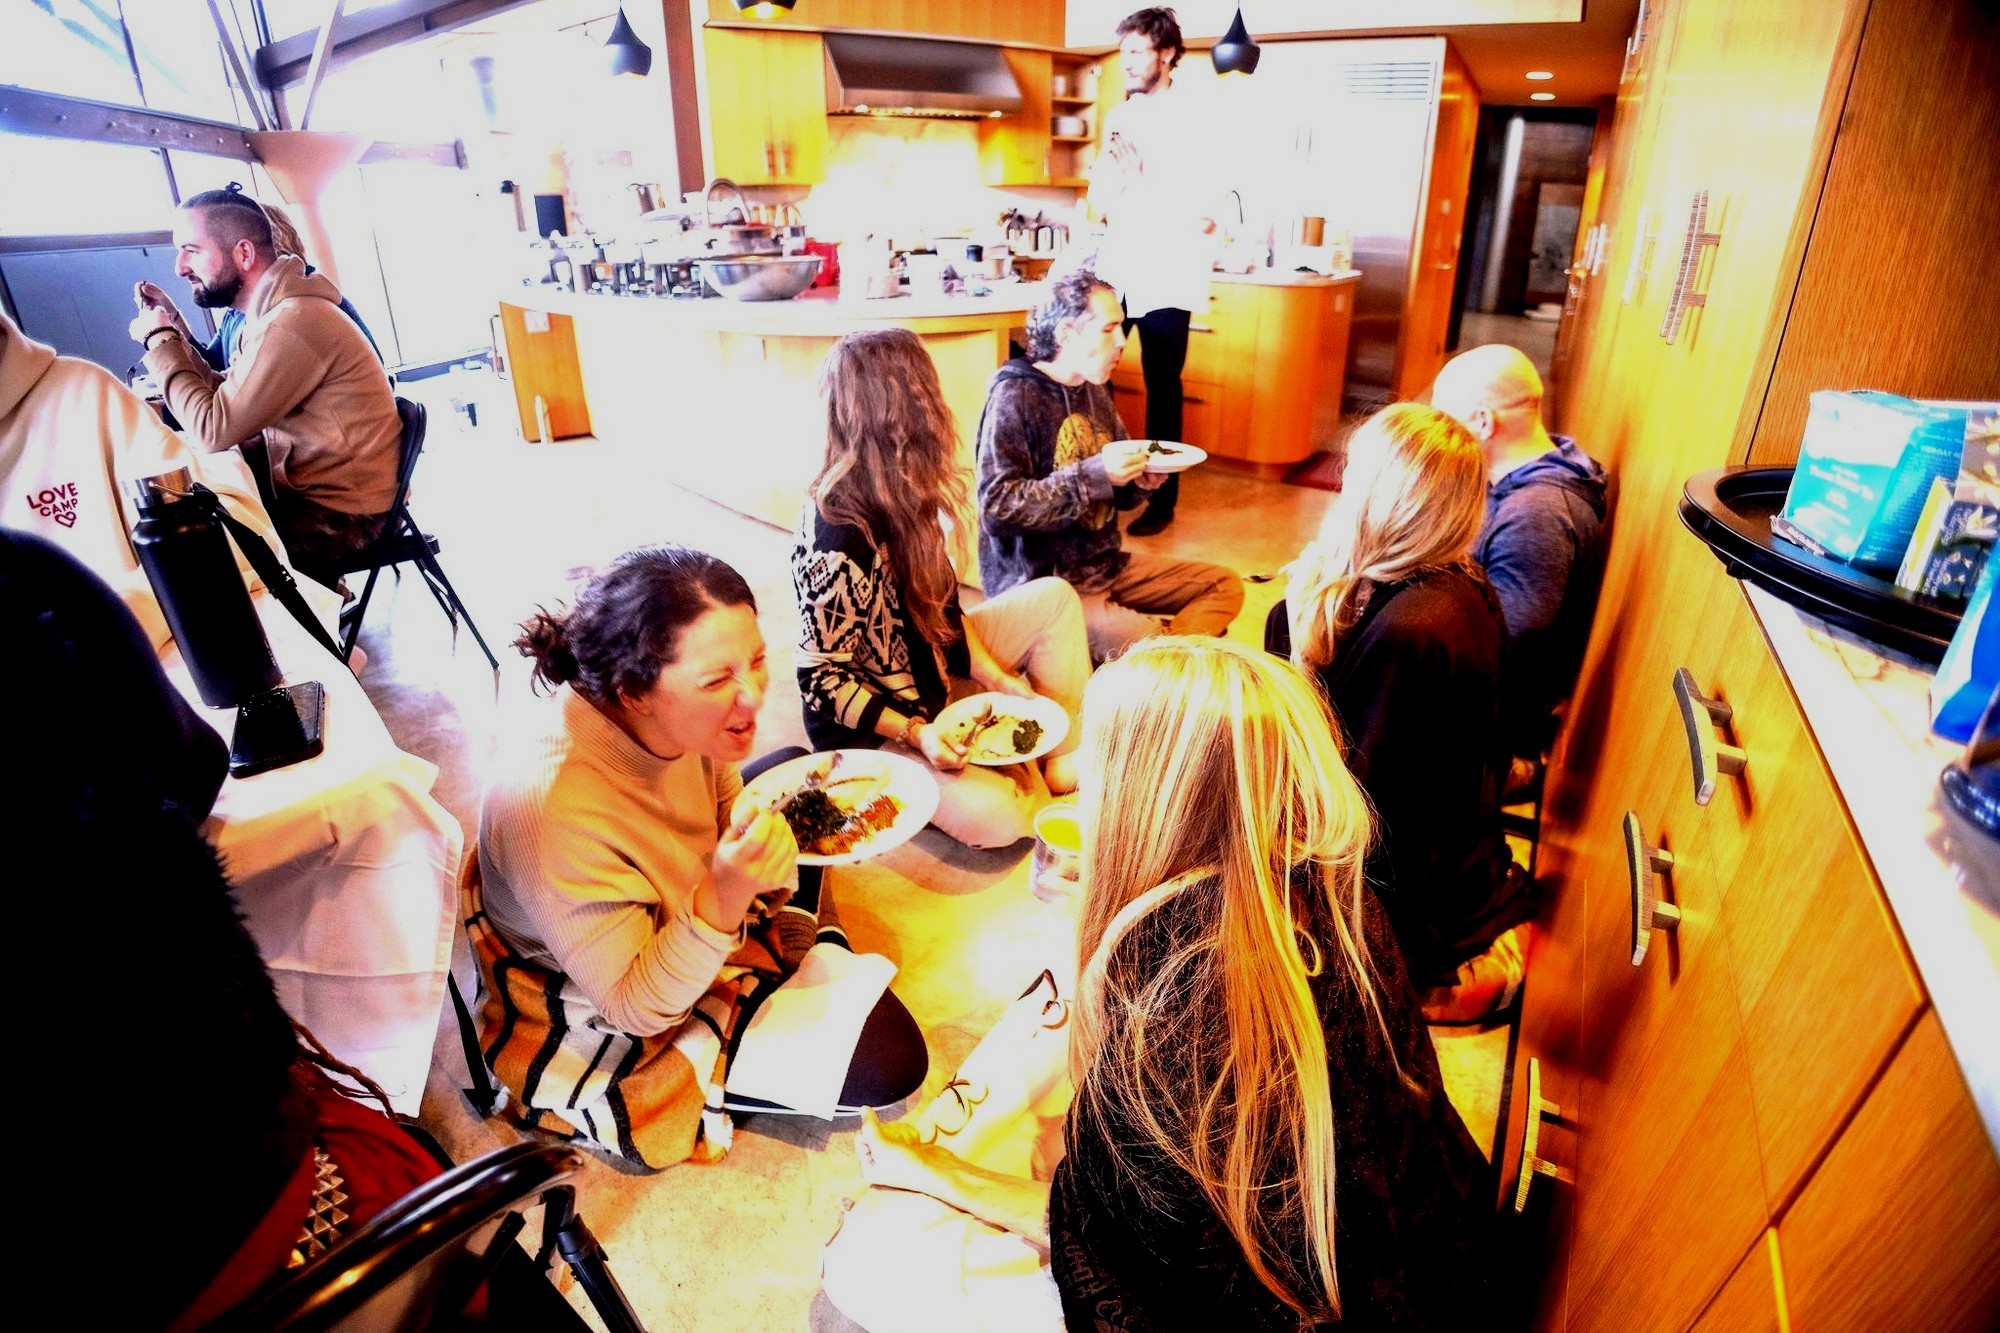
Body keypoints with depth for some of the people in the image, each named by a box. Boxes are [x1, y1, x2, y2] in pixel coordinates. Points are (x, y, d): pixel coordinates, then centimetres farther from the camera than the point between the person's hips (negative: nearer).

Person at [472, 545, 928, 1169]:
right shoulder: (555, 807, -40)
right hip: (621, 1024, -7)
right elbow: (636, 1007, -28)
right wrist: (724, 901, -44)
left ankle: (820, 954, 27)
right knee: (890, 1064, -10)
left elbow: (723, 806, 2)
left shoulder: (677, 718, -21)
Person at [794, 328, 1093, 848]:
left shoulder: (900, 496, -5)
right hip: (871, 727, -9)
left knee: (1054, 597, 7)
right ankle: (1023, 776, 6)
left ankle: (1069, 758, 3)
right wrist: (914, 732, -27)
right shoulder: (836, 535, -30)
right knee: (994, 819, -30)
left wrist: (995, 676, -2)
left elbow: (939, 605, 6)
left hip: (935, 672, 9)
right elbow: (822, 679, -21)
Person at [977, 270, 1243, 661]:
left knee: (1225, 586, 2)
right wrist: (1094, 474, -25)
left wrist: (1139, 482, -2)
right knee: (1139, 639, -32)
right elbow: (998, 507, -22)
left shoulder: (1094, 391, 12)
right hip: (1041, 581, -8)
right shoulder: (1014, 396, -12)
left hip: (1106, 563, 9)